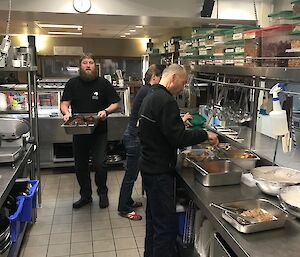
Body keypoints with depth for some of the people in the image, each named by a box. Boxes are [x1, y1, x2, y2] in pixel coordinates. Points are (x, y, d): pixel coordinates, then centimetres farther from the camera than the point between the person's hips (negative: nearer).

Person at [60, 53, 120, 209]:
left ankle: (102, 193, 18)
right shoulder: (72, 84, 5)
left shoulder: (103, 83, 0)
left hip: (99, 132, -3)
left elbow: (116, 103, 2)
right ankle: (85, 195, 31)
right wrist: (66, 113, -20)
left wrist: (106, 111, -18)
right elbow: (64, 103, 2)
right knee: (80, 165, 12)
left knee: (99, 164, -8)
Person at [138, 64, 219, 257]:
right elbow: (178, 138, -23)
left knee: (154, 218, 22)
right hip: (160, 171, -11)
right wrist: (205, 135, -12)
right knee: (166, 225, -1)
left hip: (149, 167, 11)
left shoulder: (151, 96, 12)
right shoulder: (166, 101, -20)